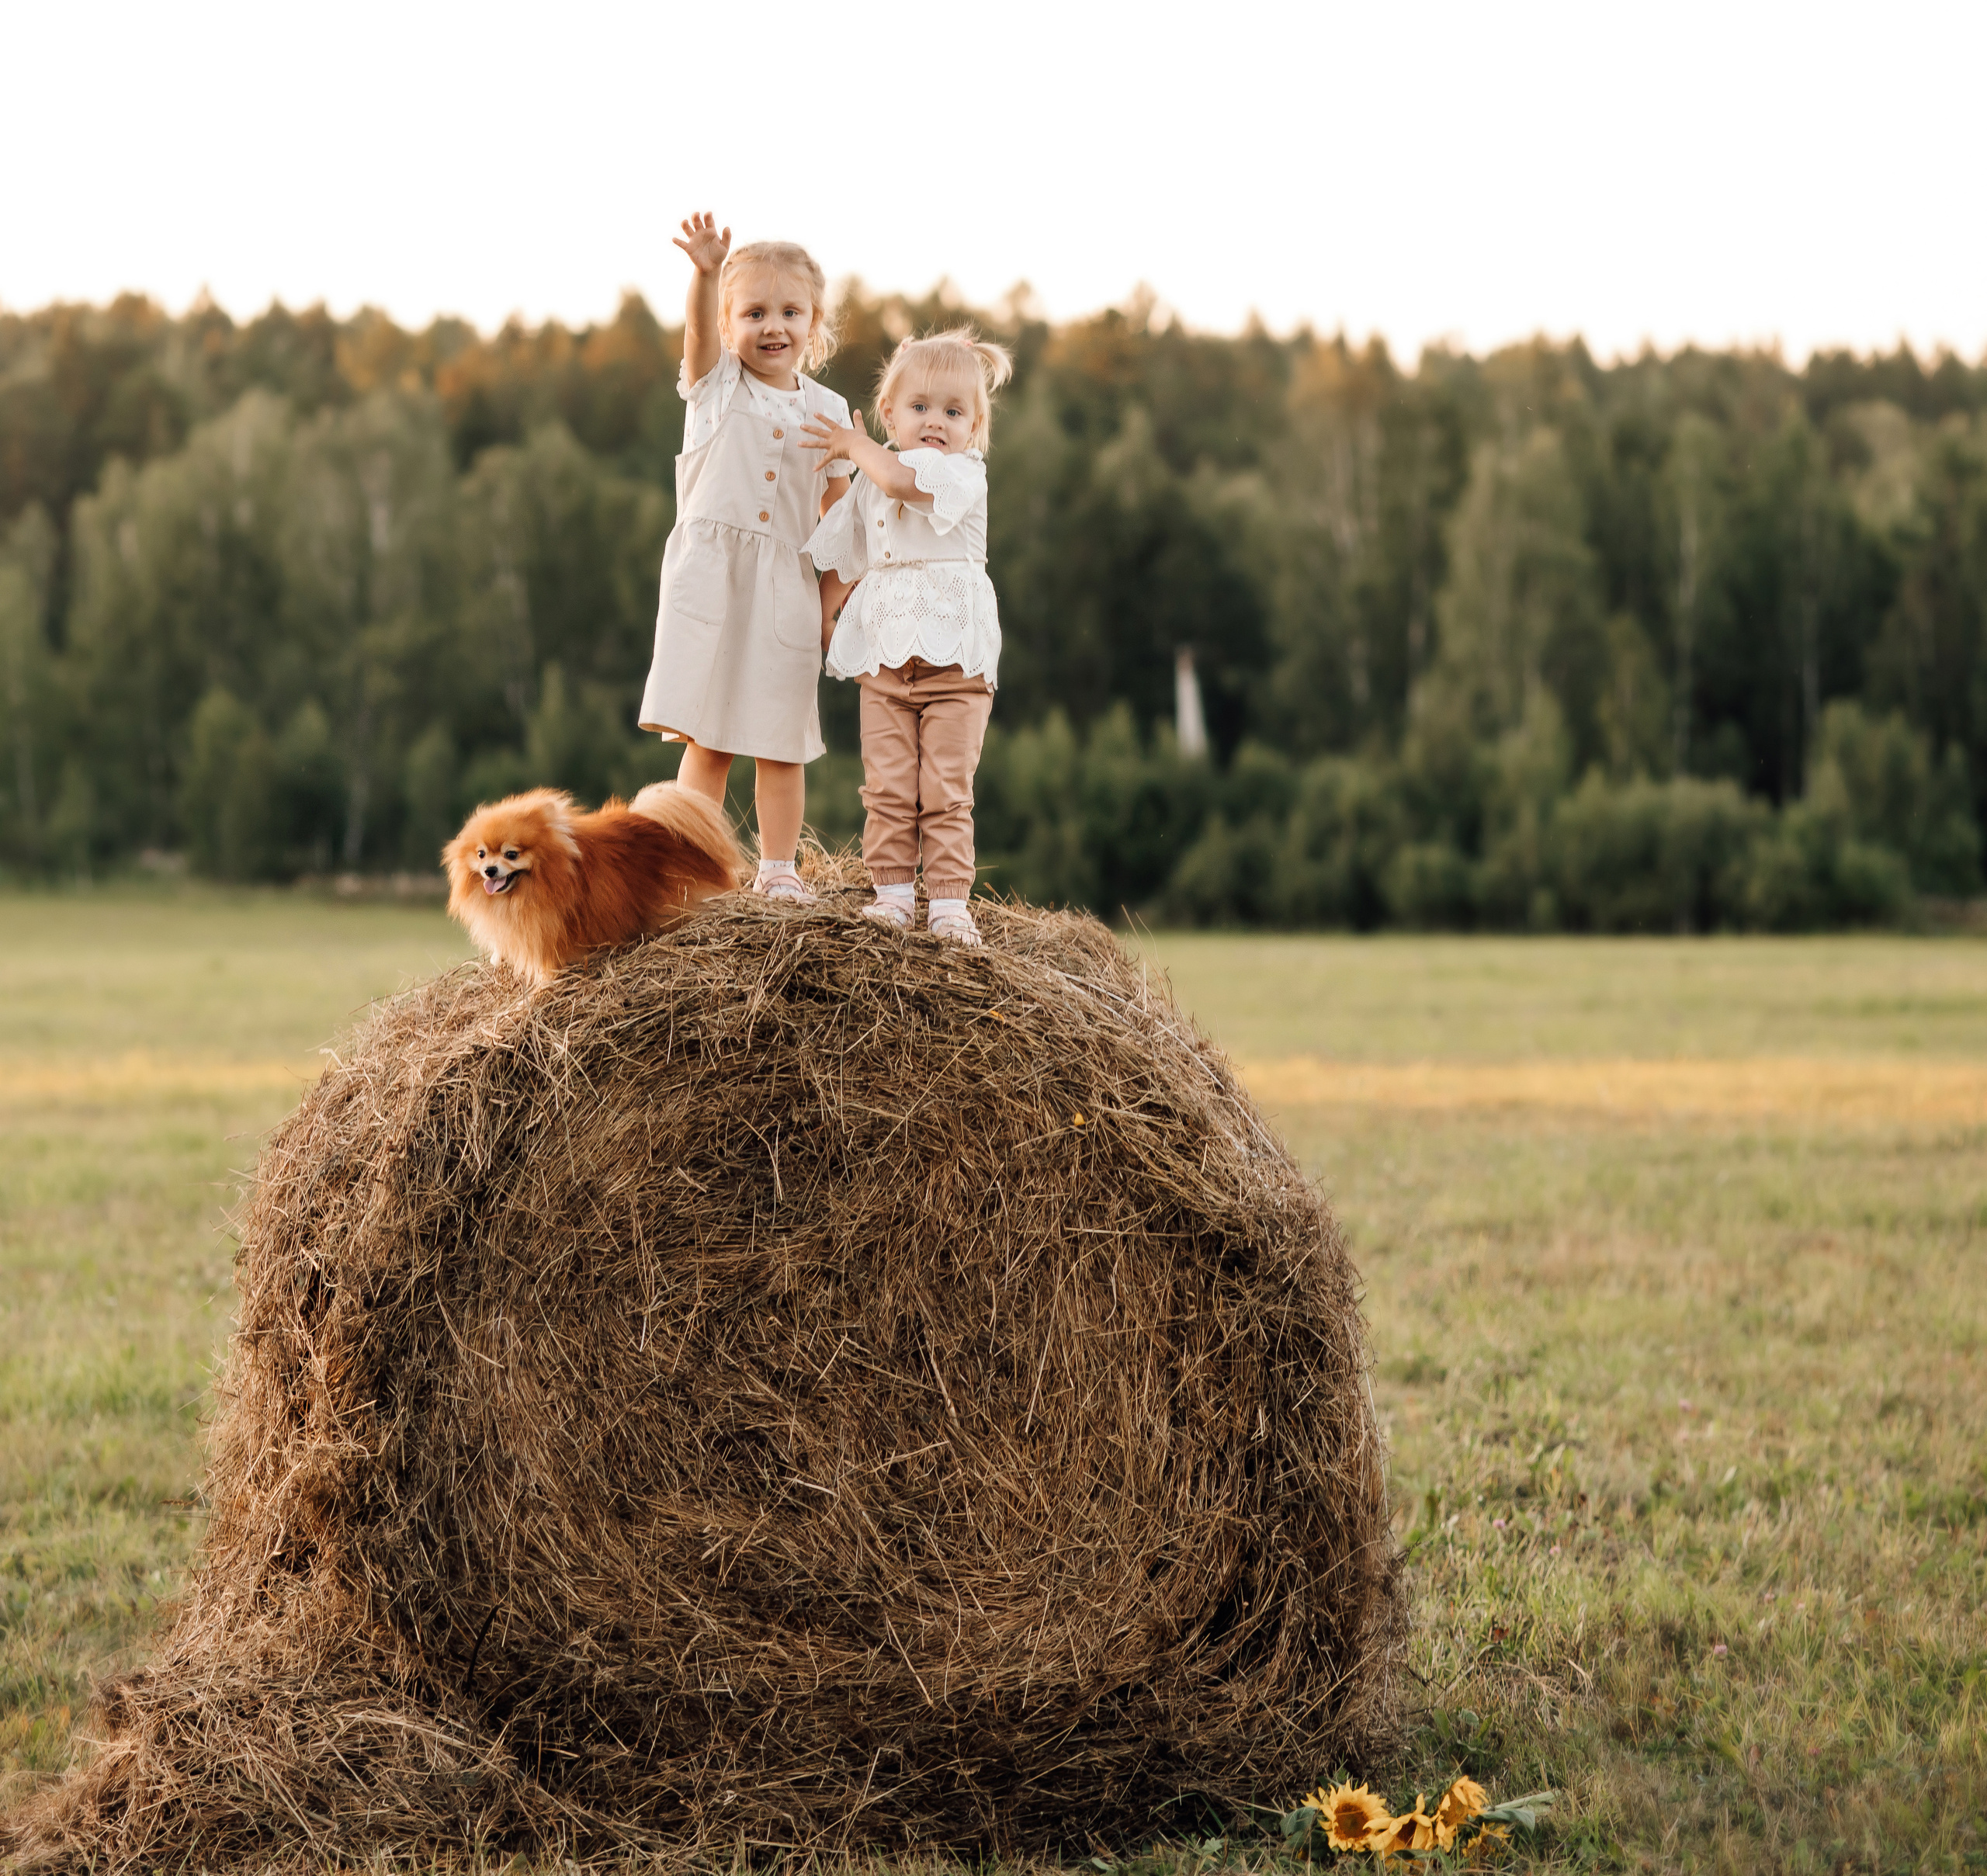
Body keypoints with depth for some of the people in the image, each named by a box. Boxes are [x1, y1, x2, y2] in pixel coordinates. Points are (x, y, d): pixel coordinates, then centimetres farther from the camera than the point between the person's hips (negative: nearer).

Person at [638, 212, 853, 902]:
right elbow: (699, 328, -19)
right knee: (707, 738, -1)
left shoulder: (826, 409, 9)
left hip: (788, 586, 2)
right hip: (710, 579, -2)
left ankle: (778, 869, 16)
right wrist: (705, 274, -39)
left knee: (781, 739, 5)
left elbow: (838, 507, 14)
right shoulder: (716, 384, 3)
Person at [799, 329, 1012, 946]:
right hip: (884, 655, 5)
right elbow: (843, 560, 25)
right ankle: (893, 890, 8)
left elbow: (903, 479, -23)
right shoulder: (870, 486, 14)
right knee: (887, 785, 0)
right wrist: (823, 619, 22)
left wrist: (856, 446, -6)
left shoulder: (963, 473, -5)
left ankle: (949, 900, 0)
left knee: (945, 789, -4)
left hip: (954, 656, -5)